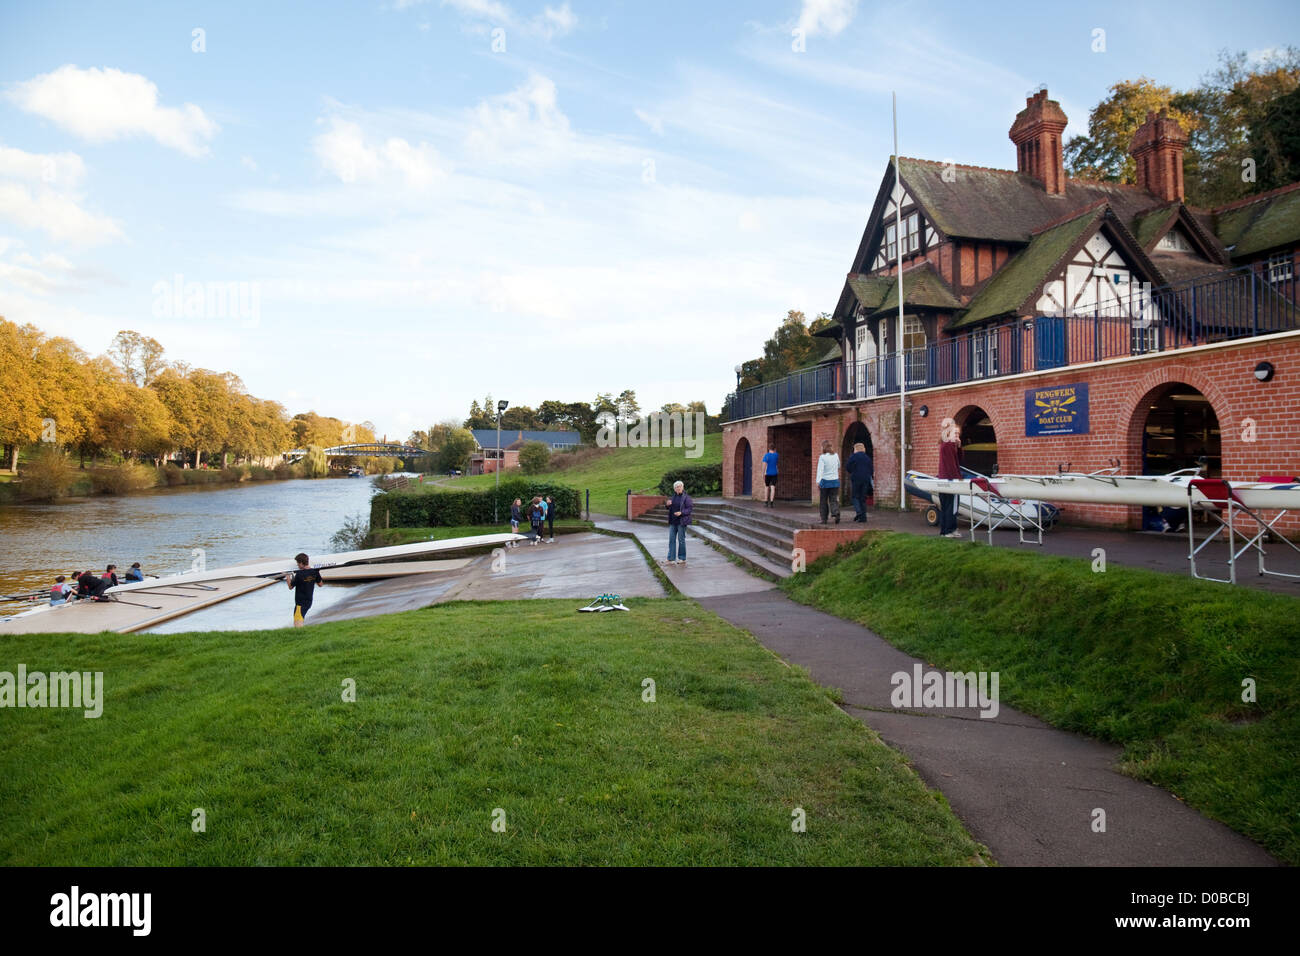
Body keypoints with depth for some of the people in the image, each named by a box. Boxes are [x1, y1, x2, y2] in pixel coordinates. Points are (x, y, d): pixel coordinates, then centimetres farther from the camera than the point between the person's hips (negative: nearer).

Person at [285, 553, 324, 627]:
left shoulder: (299, 574, -19)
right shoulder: (315, 572, -2)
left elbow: (291, 587, -6)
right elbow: (321, 584, 10)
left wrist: (288, 577, 9)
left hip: (300, 603, -8)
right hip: (309, 602, 8)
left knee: (298, 625, -6)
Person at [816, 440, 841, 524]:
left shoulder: (822, 457, -10)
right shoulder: (836, 455, 4)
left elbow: (820, 470, -19)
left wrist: (818, 482, -23)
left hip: (825, 481, -3)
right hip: (835, 481, 3)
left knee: (824, 501, 9)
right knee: (834, 500, 4)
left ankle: (824, 519, 13)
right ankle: (836, 513, -22)